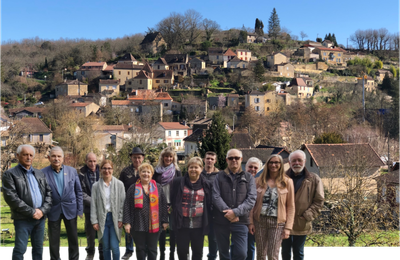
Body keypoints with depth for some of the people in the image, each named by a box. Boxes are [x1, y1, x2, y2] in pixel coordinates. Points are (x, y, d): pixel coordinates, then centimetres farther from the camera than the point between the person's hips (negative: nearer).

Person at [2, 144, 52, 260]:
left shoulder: (40, 173, 14)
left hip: (40, 217, 5)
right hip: (23, 219, -5)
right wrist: (32, 212, -15)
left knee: (38, 248, 11)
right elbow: (11, 198, -13)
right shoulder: (10, 174, -3)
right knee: (20, 250, -4)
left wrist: (43, 210, -6)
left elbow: (48, 192, 11)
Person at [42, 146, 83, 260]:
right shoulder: (43, 173, -7)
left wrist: (80, 210, 1)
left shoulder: (72, 171, 0)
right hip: (53, 211, -1)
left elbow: (78, 191, 4)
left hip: (70, 209, 1)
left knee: (73, 239, 10)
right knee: (53, 241, 9)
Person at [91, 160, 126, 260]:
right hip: (102, 219, 2)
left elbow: (123, 203, 0)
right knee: (106, 247, 6)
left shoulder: (119, 184, 0)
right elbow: (93, 205, 4)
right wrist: (94, 221, -2)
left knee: (114, 246, -7)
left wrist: (120, 219, -5)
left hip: (115, 218, -2)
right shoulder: (96, 186, 4)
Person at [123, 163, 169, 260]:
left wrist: (165, 221, 0)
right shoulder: (133, 188, 4)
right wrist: (127, 222, -5)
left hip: (154, 225, 1)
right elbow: (127, 206, 2)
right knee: (140, 249, 7)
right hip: (138, 225, 0)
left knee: (152, 249, 7)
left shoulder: (158, 187, 7)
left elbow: (164, 204, 6)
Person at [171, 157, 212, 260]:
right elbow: (172, 201, 9)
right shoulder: (178, 182, 4)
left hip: (198, 225, 1)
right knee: (182, 252, 4)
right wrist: (175, 217, 3)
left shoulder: (206, 185, 6)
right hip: (182, 224, 0)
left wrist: (207, 221, 4)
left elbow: (209, 205, 10)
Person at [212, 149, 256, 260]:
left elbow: (251, 199, -4)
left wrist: (236, 212, -16)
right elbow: (216, 196, -4)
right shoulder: (220, 176, 8)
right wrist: (227, 211, -16)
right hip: (221, 221, 1)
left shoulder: (248, 178, 7)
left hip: (240, 221, -1)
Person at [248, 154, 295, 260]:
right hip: (260, 220, 2)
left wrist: (288, 227, -4)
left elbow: (291, 207, 1)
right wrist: (251, 222, -1)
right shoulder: (259, 181, 6)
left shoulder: (287, 182, 2)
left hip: (277, 222, -2)